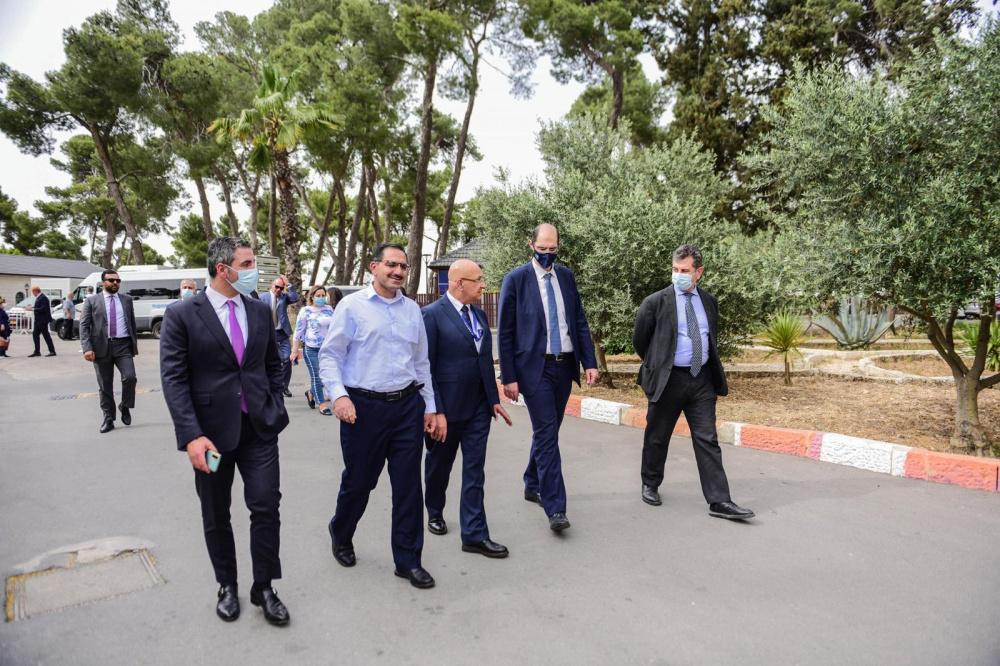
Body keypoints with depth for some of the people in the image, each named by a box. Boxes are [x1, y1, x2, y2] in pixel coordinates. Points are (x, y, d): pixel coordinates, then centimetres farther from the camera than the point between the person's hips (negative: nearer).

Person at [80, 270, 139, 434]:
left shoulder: (127, 299, 13)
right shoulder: (92, 301, 5)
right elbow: (84, 326, 0)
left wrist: (134, 344, 12)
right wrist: (87, 348, -11)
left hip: (123, 346, 1)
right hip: (102, 347, -1)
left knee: (130, 377, -16)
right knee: (105, 385, 5)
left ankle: (125, 406, 10)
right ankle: (108, 419, 16)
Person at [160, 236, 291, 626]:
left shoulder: (260, 311, 5)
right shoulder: (182, 315, -8)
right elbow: (173, 378, -11)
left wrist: (275, 408, 5)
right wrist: (191, 435, -18)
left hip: (259, 428, 3)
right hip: (211, 431, -2)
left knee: (266, 507, 1)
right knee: (216, 516, 13)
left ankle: (263, 588, 20)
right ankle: (227, 586, 34)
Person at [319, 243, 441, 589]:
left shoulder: (412, 309, 10)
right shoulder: (352, 306, -2)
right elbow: (329, 355, -4)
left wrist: (429, 407, 12)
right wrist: (339, 395, -18)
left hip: (407, 405, 3)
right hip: (364, 406, -3)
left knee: (408, 485, 6)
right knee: (358, 481, 11)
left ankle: (408, 560, 20)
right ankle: (341, 535, 42)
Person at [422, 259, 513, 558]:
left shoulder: (479, 315, 8)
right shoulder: (432, 315, -13)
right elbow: (425, 368, -14)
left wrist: (495, 399, 10)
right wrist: (436, 411, -17)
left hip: (478, 408, 5)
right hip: (446, 408, -5)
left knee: (474, 471, 5)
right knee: (439, 466, 17)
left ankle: (474, 535, 11)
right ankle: (435, 512, 42)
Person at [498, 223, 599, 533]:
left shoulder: (566, 276, 9)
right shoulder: (515, 279, -5)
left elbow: (580, 321, 11)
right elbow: (505, 332, -5)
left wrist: (589, 362, 3)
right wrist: (508, 377, -9)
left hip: (565, 365, 5)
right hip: (535, 368, -5)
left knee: (548, 431, 16)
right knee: (547, 435, -7)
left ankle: (532, 485, 35)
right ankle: (555, 508, -2)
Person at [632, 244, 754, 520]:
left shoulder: (709, 301, 7)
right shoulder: (655, 302, -8)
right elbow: (639, 340, 3)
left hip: (702, 379, 3)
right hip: (668, 379, -3)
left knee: (708, 440, 2)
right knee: (657, 437, 11)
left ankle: (719, 501, 5)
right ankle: (650, 485, 32)